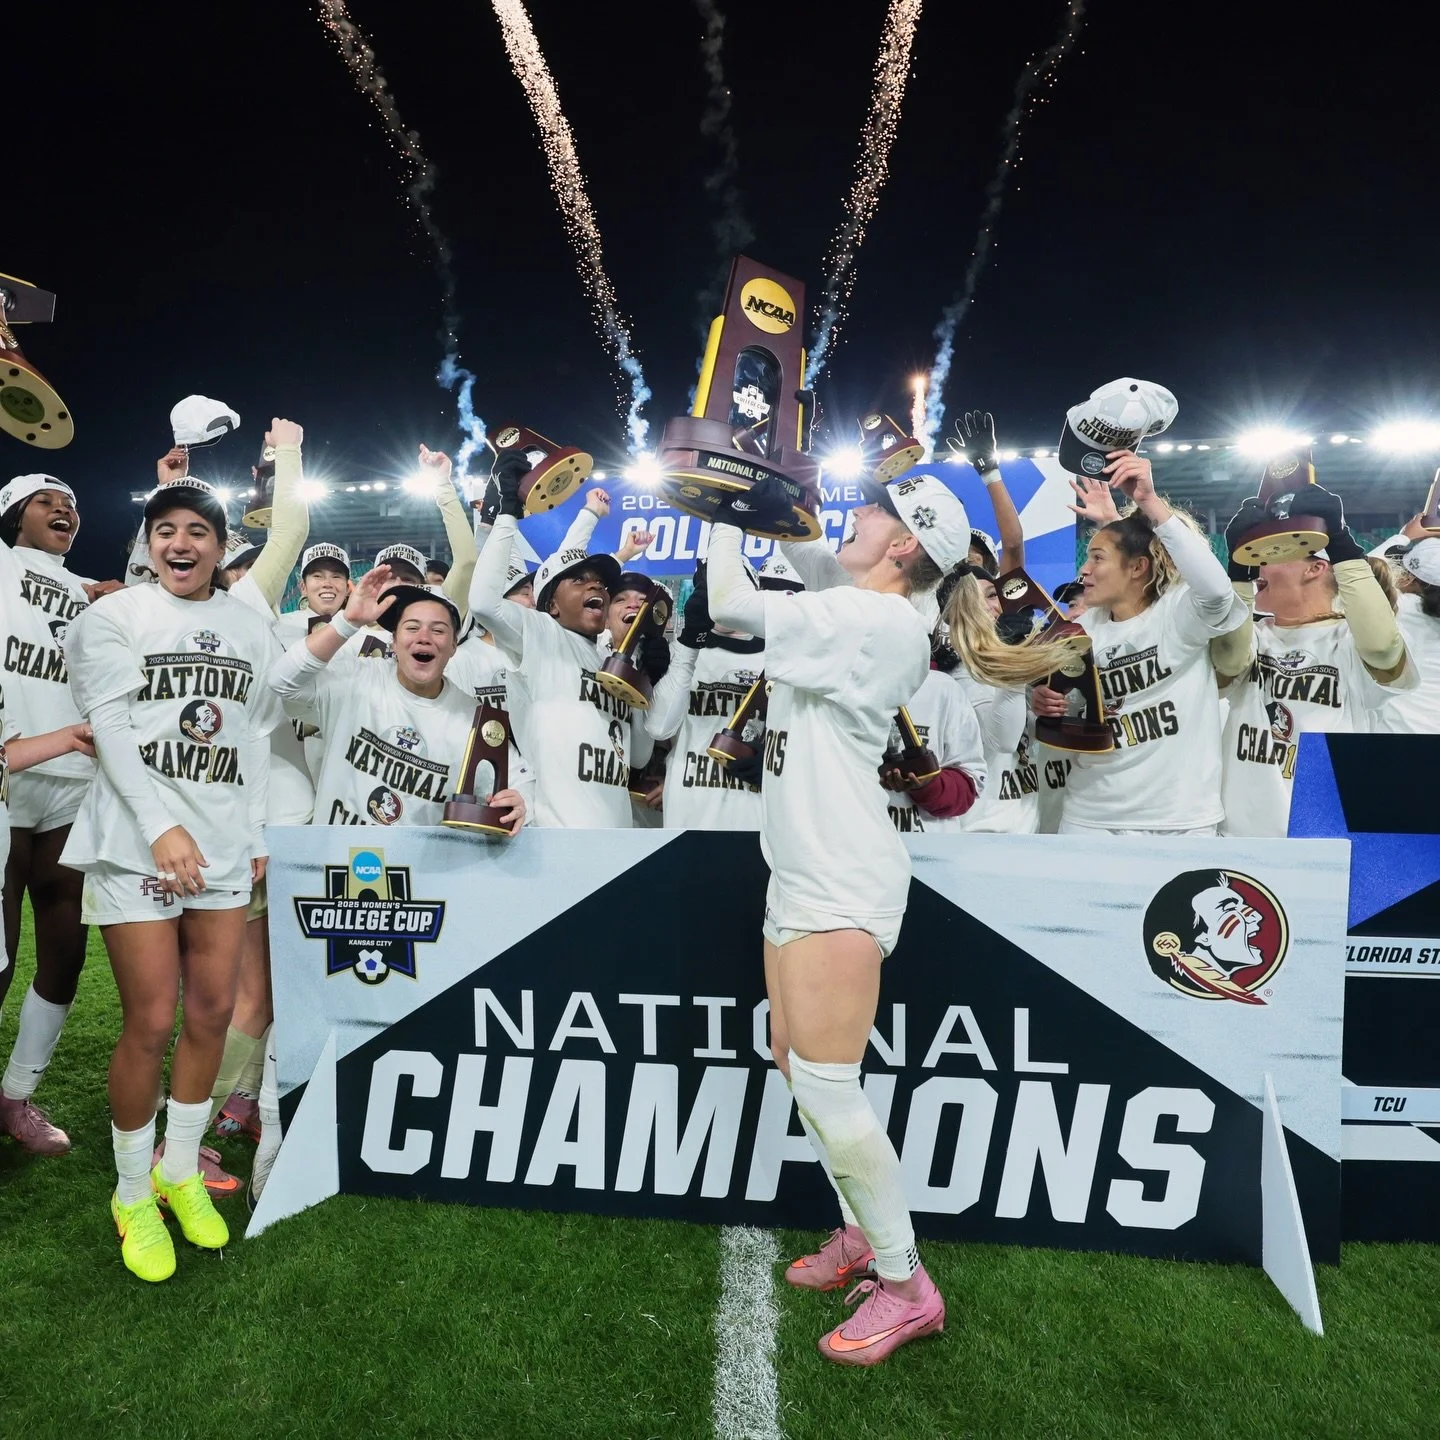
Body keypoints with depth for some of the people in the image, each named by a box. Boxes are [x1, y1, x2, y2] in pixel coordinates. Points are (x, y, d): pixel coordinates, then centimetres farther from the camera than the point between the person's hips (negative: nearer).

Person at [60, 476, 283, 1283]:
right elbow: (111, 727, -8)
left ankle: (181, 1171, 26)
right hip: (138, 845, -3)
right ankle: (134, 1193, 19)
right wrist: (162, 826, -18)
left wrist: (258, 832, 7)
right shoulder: (114, 617, 0)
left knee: (213, 1012, 6)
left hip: (224, 846, 4)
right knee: (151, 1023, -2)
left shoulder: (252, 628, 11)